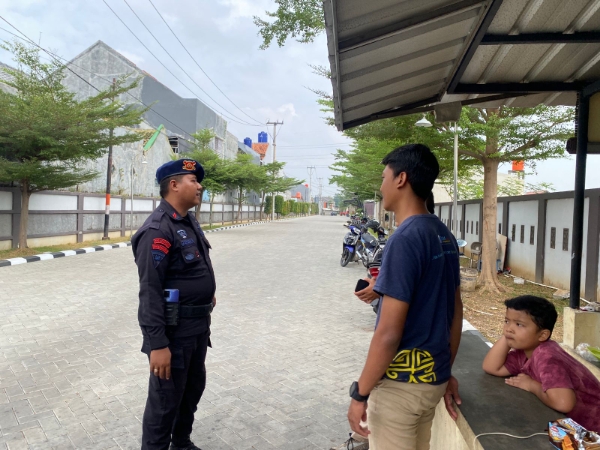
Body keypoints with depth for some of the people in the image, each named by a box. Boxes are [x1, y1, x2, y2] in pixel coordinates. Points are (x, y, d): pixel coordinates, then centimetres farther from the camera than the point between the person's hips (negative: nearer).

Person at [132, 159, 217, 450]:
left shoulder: (190, 222, 9)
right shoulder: (158, 229, -21)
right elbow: (150, 291, -25)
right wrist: (157, 343, -27)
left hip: (198, 326, 10)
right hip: (174, 331, -10)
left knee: (193, 388, 24)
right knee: (165, 401, 6)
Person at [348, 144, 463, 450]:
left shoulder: (405, 238, -22)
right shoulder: (445, 236, 5)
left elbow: (389, 332, -23)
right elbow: (456, 312, 11)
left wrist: (360, 392, -14)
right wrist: (446, 372, 19)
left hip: (400, 382, -8)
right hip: (432, 377, 8)